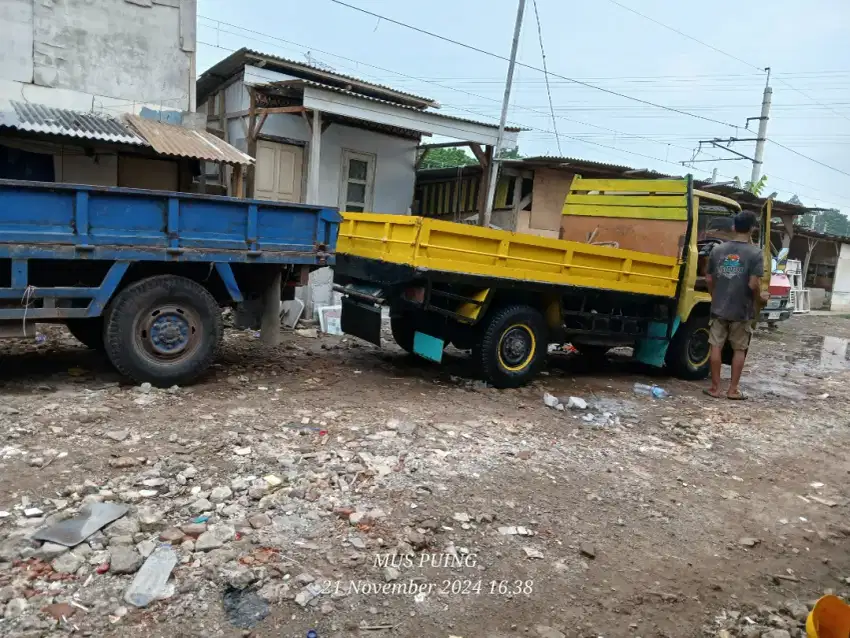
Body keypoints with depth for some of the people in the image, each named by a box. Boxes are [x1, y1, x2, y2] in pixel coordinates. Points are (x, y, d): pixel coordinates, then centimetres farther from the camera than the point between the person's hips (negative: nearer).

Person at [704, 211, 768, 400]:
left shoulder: (717, 250, 2)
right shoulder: (755, 253, -10)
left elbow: (709, 279, 6)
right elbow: (753, 284, -17)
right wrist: (760, 298, 3)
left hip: (719, 308, 3)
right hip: (742, 310, -2)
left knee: (716, 346, 8)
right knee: (739, 350, 9)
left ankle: (715, 387, 11)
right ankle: (733, 389, 12)